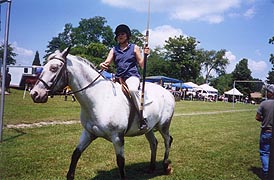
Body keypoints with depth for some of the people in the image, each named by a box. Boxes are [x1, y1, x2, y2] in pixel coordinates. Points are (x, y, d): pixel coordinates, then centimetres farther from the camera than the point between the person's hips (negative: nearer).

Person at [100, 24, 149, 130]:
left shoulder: (134, 48, 9)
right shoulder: (114, 50, 16)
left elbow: (142, 65, 5)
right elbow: (107, 62, 1)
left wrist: (145, 55, -12)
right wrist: (102, 65, -22)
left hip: (132, 76, -5)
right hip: (118, 78, 5)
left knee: (132, 89, -37)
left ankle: (143, 118, -32)